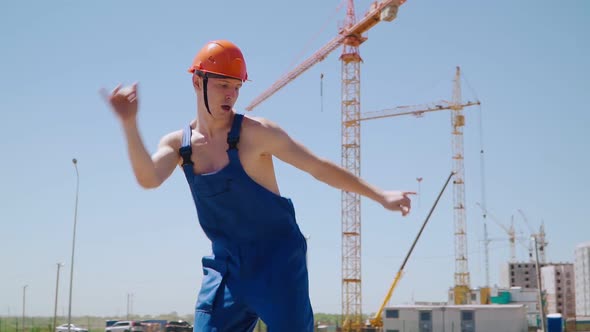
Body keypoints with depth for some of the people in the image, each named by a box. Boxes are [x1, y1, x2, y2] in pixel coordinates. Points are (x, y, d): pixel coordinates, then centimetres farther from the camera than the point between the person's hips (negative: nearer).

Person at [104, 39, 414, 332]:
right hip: (226, 265, 4)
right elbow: (148, 178, -19)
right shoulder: (177, 143, 1)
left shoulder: (255, 132, -11)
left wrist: (381, 195, -7)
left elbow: (319, 168, -7)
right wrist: (130, 125, -33)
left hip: (279, 259, -4)